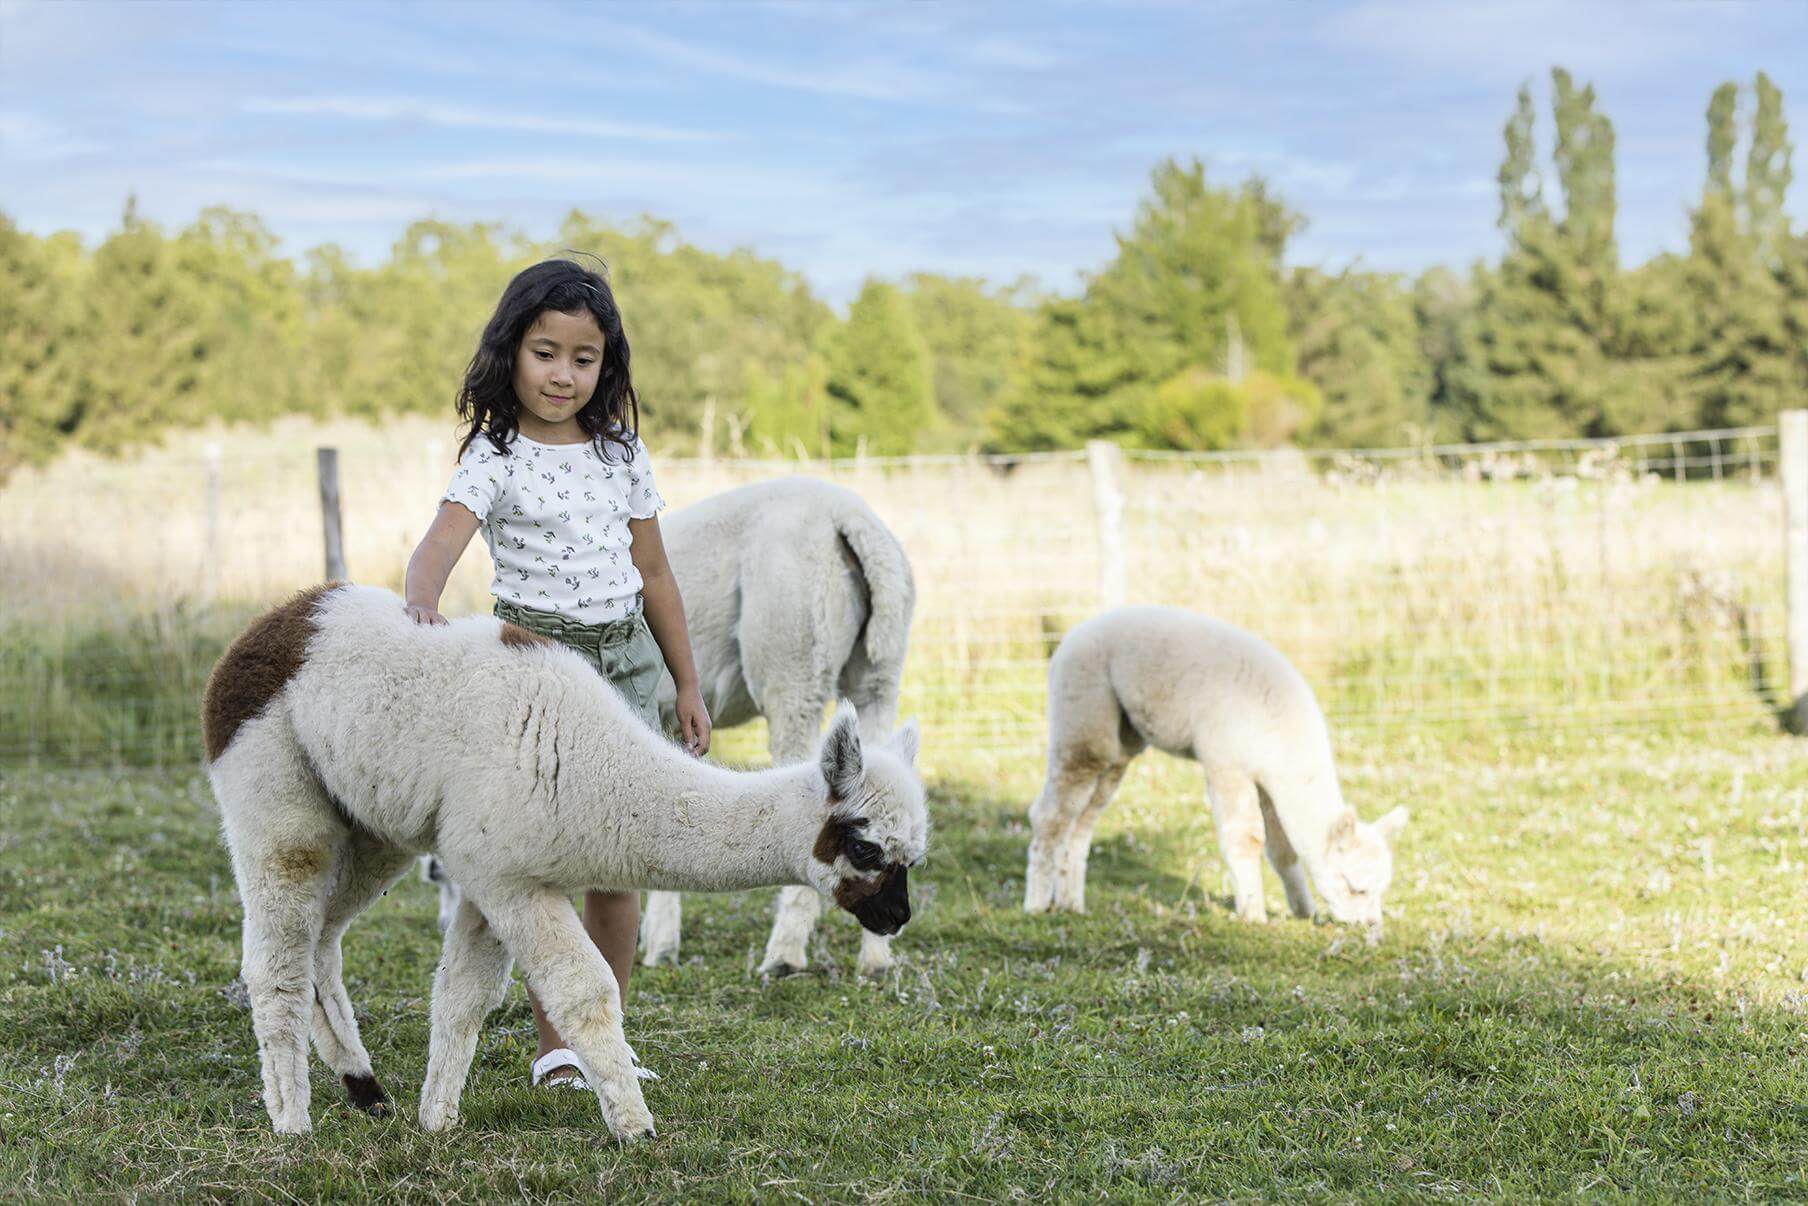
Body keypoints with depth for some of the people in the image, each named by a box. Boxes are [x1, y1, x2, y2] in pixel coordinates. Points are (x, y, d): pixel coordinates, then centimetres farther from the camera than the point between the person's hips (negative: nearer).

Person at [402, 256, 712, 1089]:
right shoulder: (495, 457, -7)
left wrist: (687, 684, 15)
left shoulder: (620, 454, 8)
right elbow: (440, 542, -24)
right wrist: (421, 601, -46)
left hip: (625, 661, 4)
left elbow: (654, 574, 14)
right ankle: (554, 1046, 9)